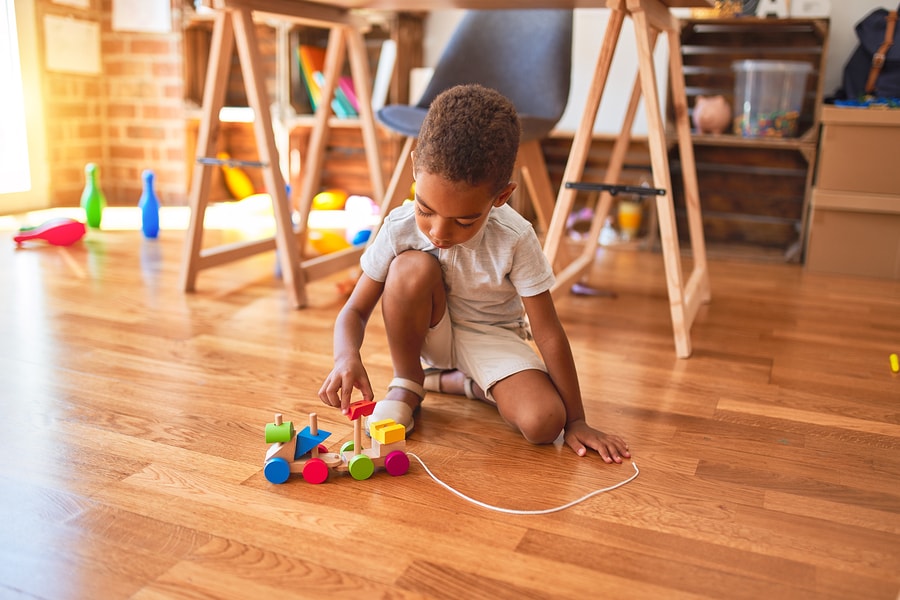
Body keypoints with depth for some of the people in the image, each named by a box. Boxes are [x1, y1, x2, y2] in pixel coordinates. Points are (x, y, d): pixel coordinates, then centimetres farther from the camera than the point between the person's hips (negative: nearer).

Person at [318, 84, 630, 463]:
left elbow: (548, 334, -21)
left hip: (492, 338, 0)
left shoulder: (515, 241, -28)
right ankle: (406, 386, -9)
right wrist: (347, 356, -38)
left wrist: (575, 420, -17)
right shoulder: (400, 228, -24)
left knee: (543, 423, -27)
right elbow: (355, 310, -15)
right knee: (413, 267, -33)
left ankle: (447, 380, 1)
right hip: (430, 331, 1)